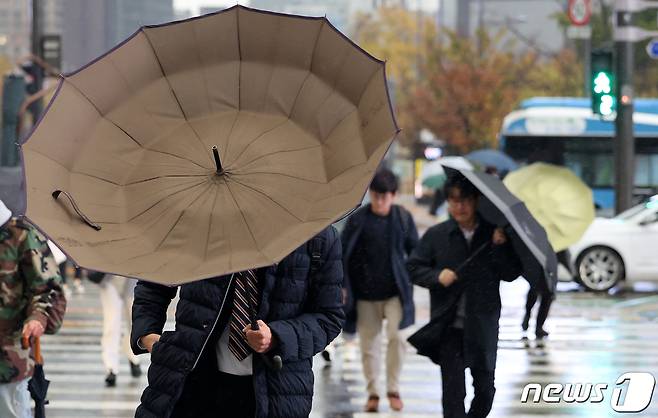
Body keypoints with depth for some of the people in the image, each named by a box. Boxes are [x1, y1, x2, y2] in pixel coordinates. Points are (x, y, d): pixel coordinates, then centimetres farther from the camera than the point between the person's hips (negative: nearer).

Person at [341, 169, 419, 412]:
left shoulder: (403, 218, 0)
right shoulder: (358, 220, -3)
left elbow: (415, 251, 11)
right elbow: (344, 253, 3)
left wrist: (412, 278, 4)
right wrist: (342, 285, 0)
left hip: (395, 291, -1)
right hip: (365, 293, 1)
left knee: (396, 336, -14)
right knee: (369, 343, 4)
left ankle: (393, 388, 0)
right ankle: (372, 392, 16)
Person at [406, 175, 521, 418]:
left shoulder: (494, 235, 1)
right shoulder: (436, 236, 2)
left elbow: (511, 274, -4)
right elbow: (413, 268, 5)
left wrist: (499, 247, -19)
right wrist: (437, 276, -13)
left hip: (483, 324, 1)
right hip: (449, 325, -1)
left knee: (485, 386, 12)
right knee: (453, 390, -5)